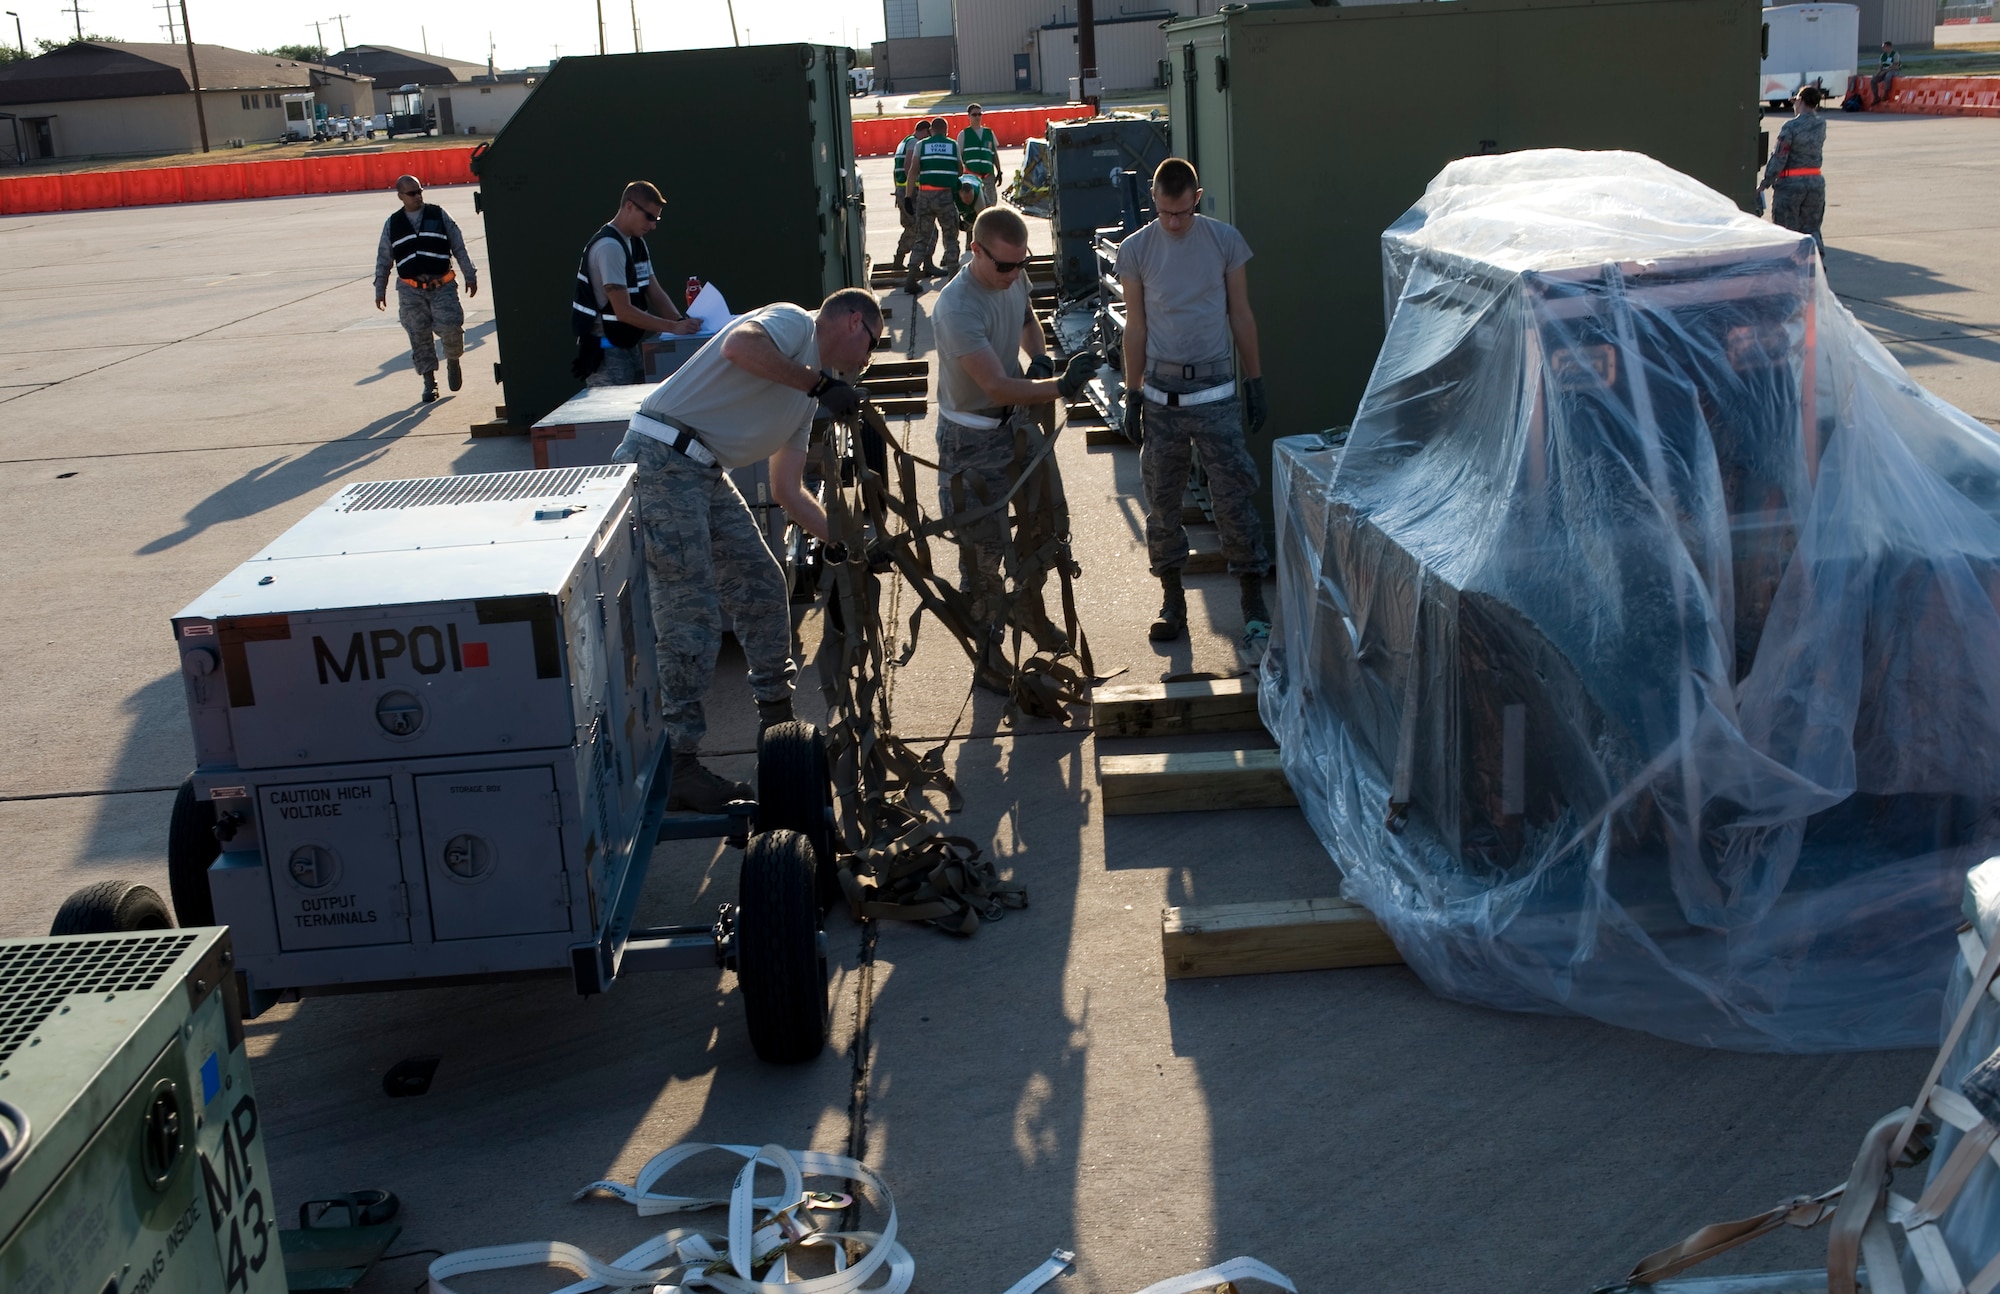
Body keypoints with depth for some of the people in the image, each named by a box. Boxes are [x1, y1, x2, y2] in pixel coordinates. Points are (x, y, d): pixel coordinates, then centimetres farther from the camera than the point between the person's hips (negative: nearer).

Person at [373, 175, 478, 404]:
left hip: (442, 286, -1)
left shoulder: (438, 215, 5)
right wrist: (380, 289, 12)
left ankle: (453, 360, 18)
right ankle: (429, 382, 10)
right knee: (419, 337, 0)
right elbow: (383, 259, 14)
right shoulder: (392, 224, 8)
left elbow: (459, 247, 8)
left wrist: (470, 276, 5)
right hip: (410, 290, 1)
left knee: (451, 328, -13)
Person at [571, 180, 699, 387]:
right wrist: (673, 327, -23)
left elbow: (655, 292, 9)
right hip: (605, 351, -9)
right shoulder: (609, 247, -19)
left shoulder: (637, 244, 11)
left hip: (628, 345, 9)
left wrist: (681, 322, -8)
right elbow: (623, 311, -23)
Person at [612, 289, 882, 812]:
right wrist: (820, 382, -19)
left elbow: (788, 490, 24)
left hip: (706, 473, 10)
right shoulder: (793, 323, -2)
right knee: (691, 618, -12)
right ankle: (679, 767, -8)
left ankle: (778, 723, 29)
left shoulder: (807, 395, 23)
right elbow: (740, 345, -27)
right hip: (660, 460, -10)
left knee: (763, 588, 14)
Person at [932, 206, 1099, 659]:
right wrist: (1059, 386, -48)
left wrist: (1040, 358, -2)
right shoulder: (958, 308, -31)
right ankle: (987, 645, 15)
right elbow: (997, 386, -36)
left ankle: (1031, 612, 40)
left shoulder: (1014, 279, -6)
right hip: (972, 438, -8)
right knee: (982, 545, -1)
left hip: (1017, 420, 8)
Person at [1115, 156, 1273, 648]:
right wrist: (1132, 395, 5)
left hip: (1215, 390, -1)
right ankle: (1172, 599, 20)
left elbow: (1241, 316, 5)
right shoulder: (1135, 251, 0)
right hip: (1161, 392, 1)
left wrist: (1254, 381, 5)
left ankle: (1253, 601, 5)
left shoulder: (1224, 240, -1)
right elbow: (1136, 327, 5)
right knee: (1162, 499, 7)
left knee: (1234, 496, -3)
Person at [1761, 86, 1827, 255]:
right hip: (1816, 181, 5)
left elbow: (1779, 158, -14)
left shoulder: (1791, 126, -13)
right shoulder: (1821, 124, 4)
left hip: (1790, 183, -5)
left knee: (1787, 229, 4)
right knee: (1811, 227, 13)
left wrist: (1765, 182, -5)